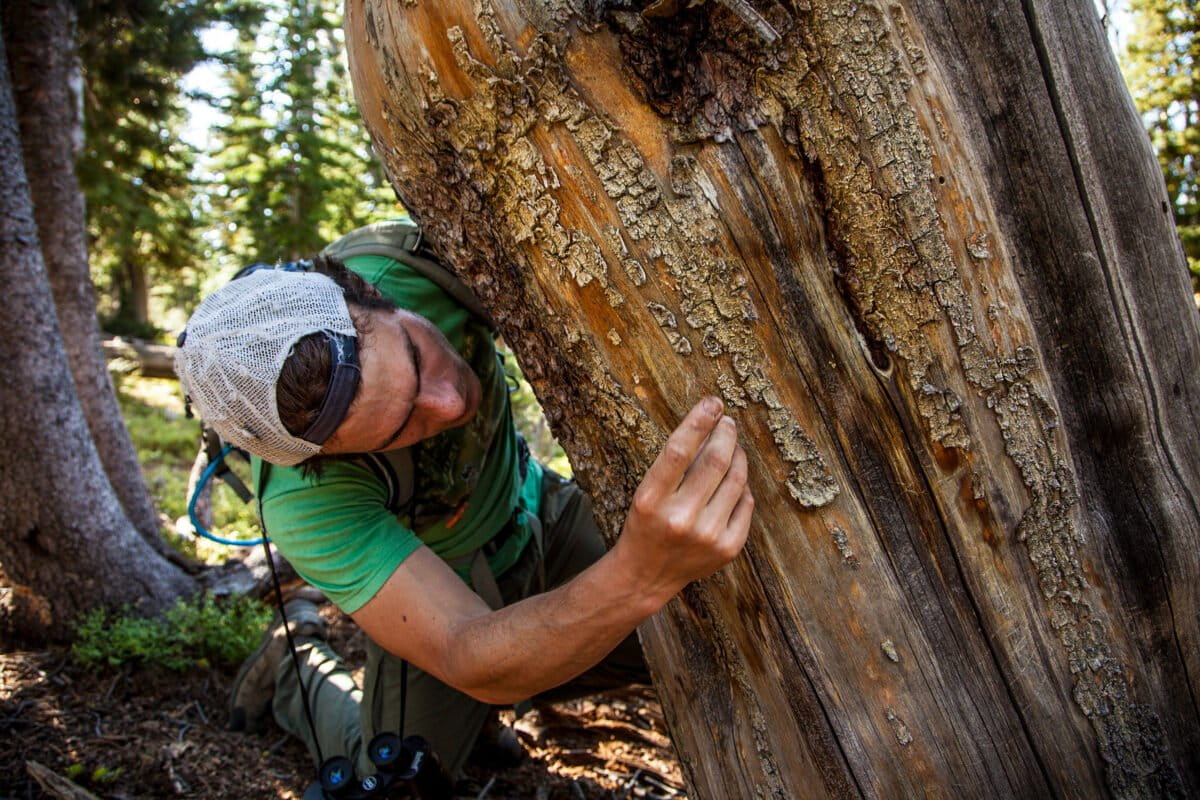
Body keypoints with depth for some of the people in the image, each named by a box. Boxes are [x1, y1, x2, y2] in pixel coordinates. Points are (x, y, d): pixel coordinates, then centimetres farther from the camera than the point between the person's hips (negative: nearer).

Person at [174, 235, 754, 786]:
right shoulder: (305, 502, -38)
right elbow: (472, 662, -42)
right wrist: (641, 574, -61)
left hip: (537, 513, 4)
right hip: (439, 601, -3)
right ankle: (297, 667, 27)